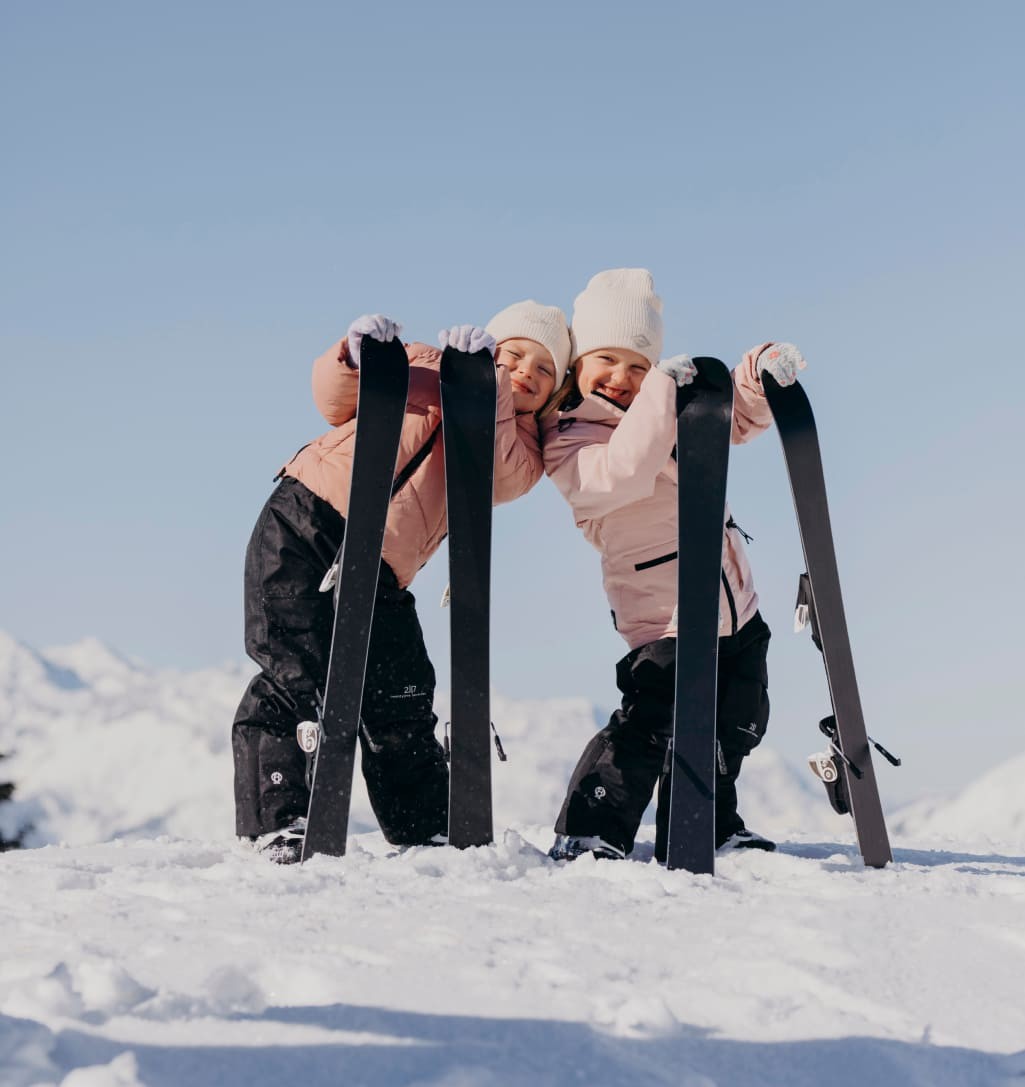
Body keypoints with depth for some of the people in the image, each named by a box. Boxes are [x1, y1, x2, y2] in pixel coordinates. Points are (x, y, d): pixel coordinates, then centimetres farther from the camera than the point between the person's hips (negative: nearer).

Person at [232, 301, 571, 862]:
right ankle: (278, 823, -8)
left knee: (400, 705, -1)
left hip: (378, 573, 2)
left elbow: (496, 472, -11)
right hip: (304, 519, -2)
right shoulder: (425, 365, 13)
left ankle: (426, 832, 14)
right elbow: (335, 403, 8)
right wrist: (357, 357, -13)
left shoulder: (522, 449, 12)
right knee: (301, 674, -14)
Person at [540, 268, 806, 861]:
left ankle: (709, 829, 33)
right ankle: (586, 835, -16)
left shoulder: (669, 403, 10)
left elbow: (737, 418, 11)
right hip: (667, 614, -8)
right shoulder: (567, 440, -12)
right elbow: (625, 473, -30)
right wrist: (661, 389, -32)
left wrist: (759, 375, -10)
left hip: (735, 606, 8)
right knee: (653, 720, -23)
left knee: (735, 728, 17)